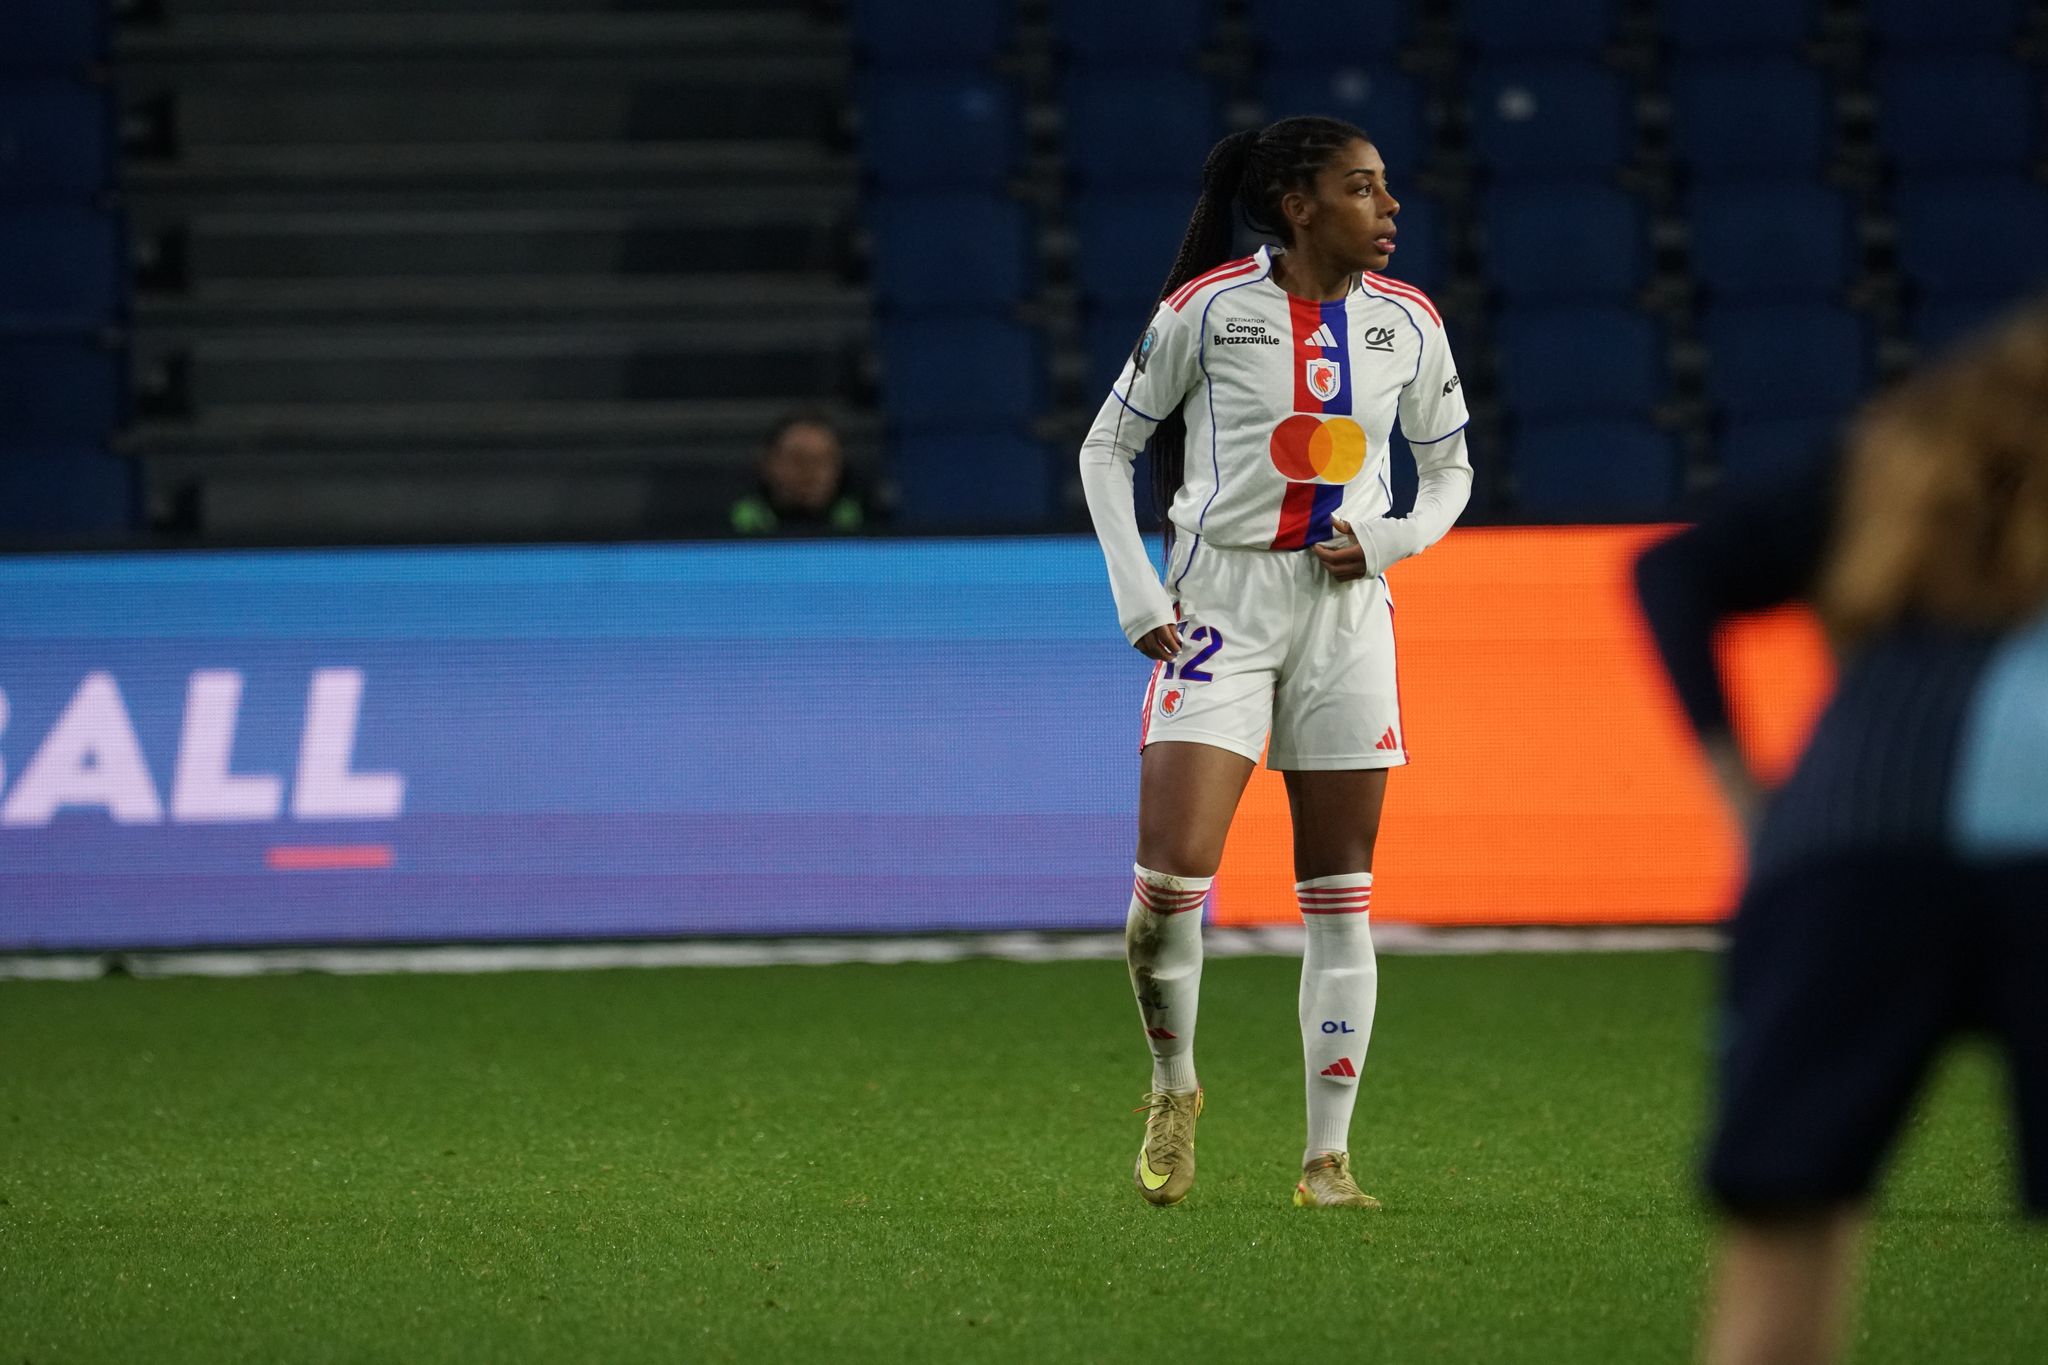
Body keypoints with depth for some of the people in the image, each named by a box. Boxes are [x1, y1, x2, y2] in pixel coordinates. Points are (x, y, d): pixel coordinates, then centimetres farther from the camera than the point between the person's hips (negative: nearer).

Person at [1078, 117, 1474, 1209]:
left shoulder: (1407, 322, 5)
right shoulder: (1208, 308, -6)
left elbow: (1448, 467, 18)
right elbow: (1107, 446, 4)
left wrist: (1392, 540, -3)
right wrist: (1137, 595, -4)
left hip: (1345, 608, 3)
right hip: (1220, 601, -3)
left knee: (1341, 895, 2)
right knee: (1173, 873, -15)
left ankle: (1326, 1158, 9)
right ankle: (1173, 1087, 12)